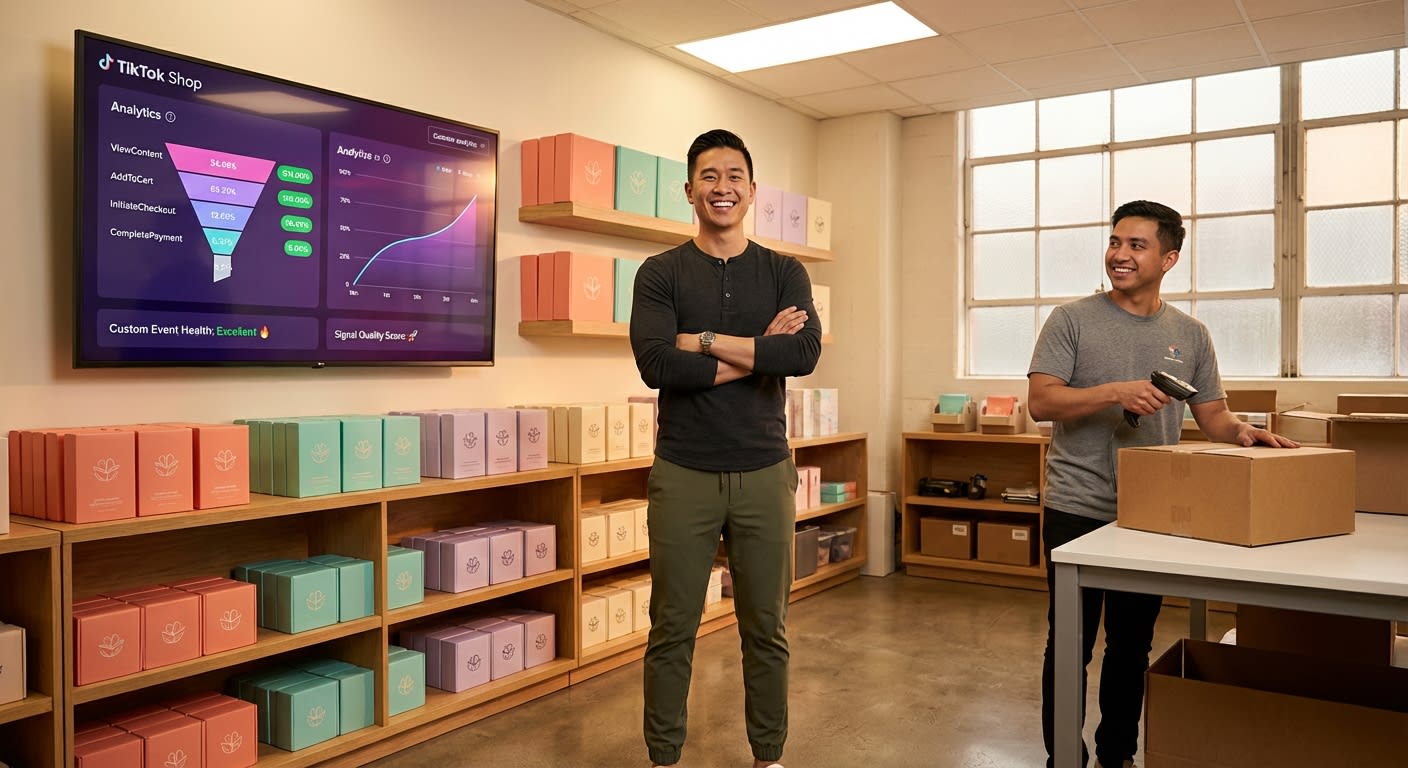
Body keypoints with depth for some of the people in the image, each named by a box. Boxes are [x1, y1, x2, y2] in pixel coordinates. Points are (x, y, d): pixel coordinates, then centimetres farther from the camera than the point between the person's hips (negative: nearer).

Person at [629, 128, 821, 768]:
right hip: (683, 473, -1)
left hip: (765, 473, 2)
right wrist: (760, 353, -13)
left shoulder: (784, 272, 5)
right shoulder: (660, 273, 1)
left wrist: (705, 341, -14)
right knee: (672, 630, 8)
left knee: (766, 629, 12)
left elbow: (805, 353, -13)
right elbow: (655, 363, -16)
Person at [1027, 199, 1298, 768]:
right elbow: (1040, 402, -11)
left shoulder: (1190, 335, 8)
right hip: (1078, 509, -4)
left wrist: (1242, 432, -11)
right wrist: (1116, 392, -23)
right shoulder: (1073, 320, -4)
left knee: (1132, 646, 15)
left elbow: (1212, 415, 10)